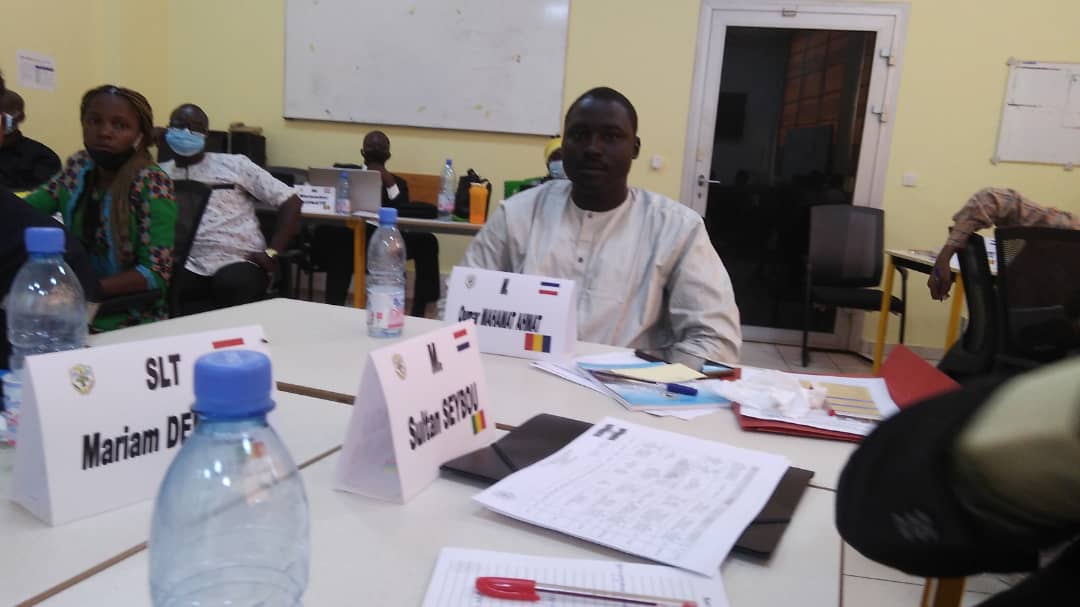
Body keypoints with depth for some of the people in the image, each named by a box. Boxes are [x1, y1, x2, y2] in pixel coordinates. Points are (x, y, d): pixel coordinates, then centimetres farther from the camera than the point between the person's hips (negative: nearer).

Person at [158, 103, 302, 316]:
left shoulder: (234, 165, 9)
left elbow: (290, 201, 4)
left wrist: (272, 252, -5)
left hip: (238, 263, -2)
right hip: (189, 267, 2)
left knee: (233, 285, -36)